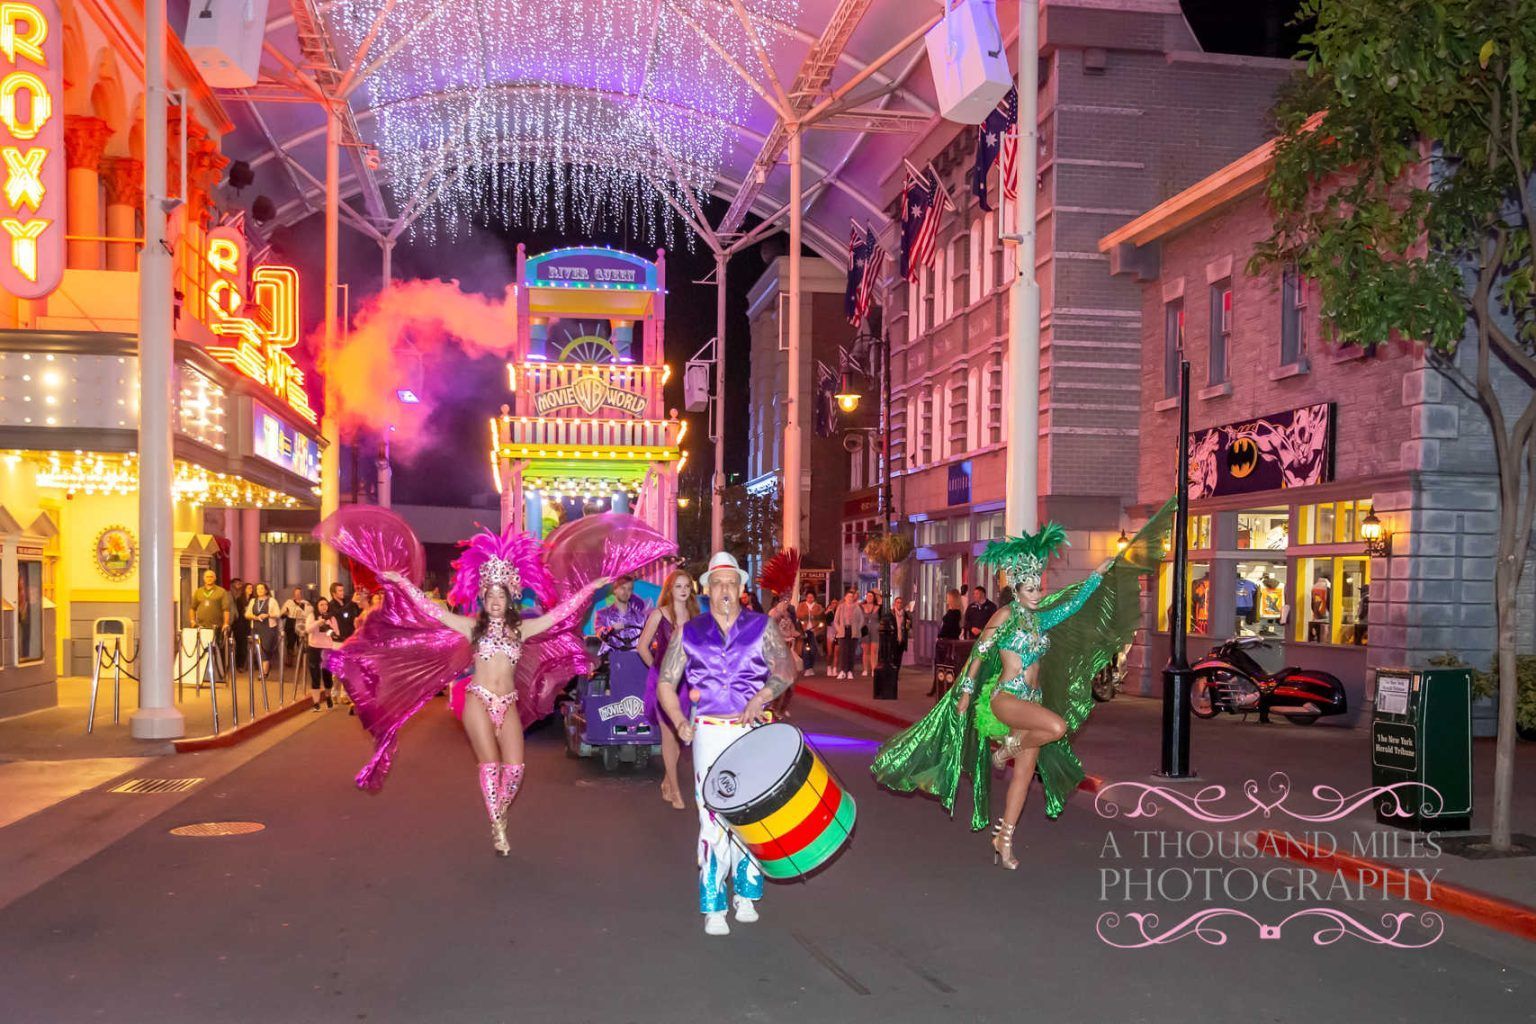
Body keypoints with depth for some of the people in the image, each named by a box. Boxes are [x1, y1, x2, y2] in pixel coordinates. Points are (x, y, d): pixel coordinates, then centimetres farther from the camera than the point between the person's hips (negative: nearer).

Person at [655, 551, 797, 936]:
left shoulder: (761, 627, 4)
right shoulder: (690, 633, 7)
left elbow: (786, 669, -5)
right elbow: (665, 683, 10)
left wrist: (761, 697, -21)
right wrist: (679, 722, -6)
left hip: (754, 732, 0)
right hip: (709, 732, 0)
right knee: (713, 816, -6)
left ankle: (745, 894, 21)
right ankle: (713, 906, 1)